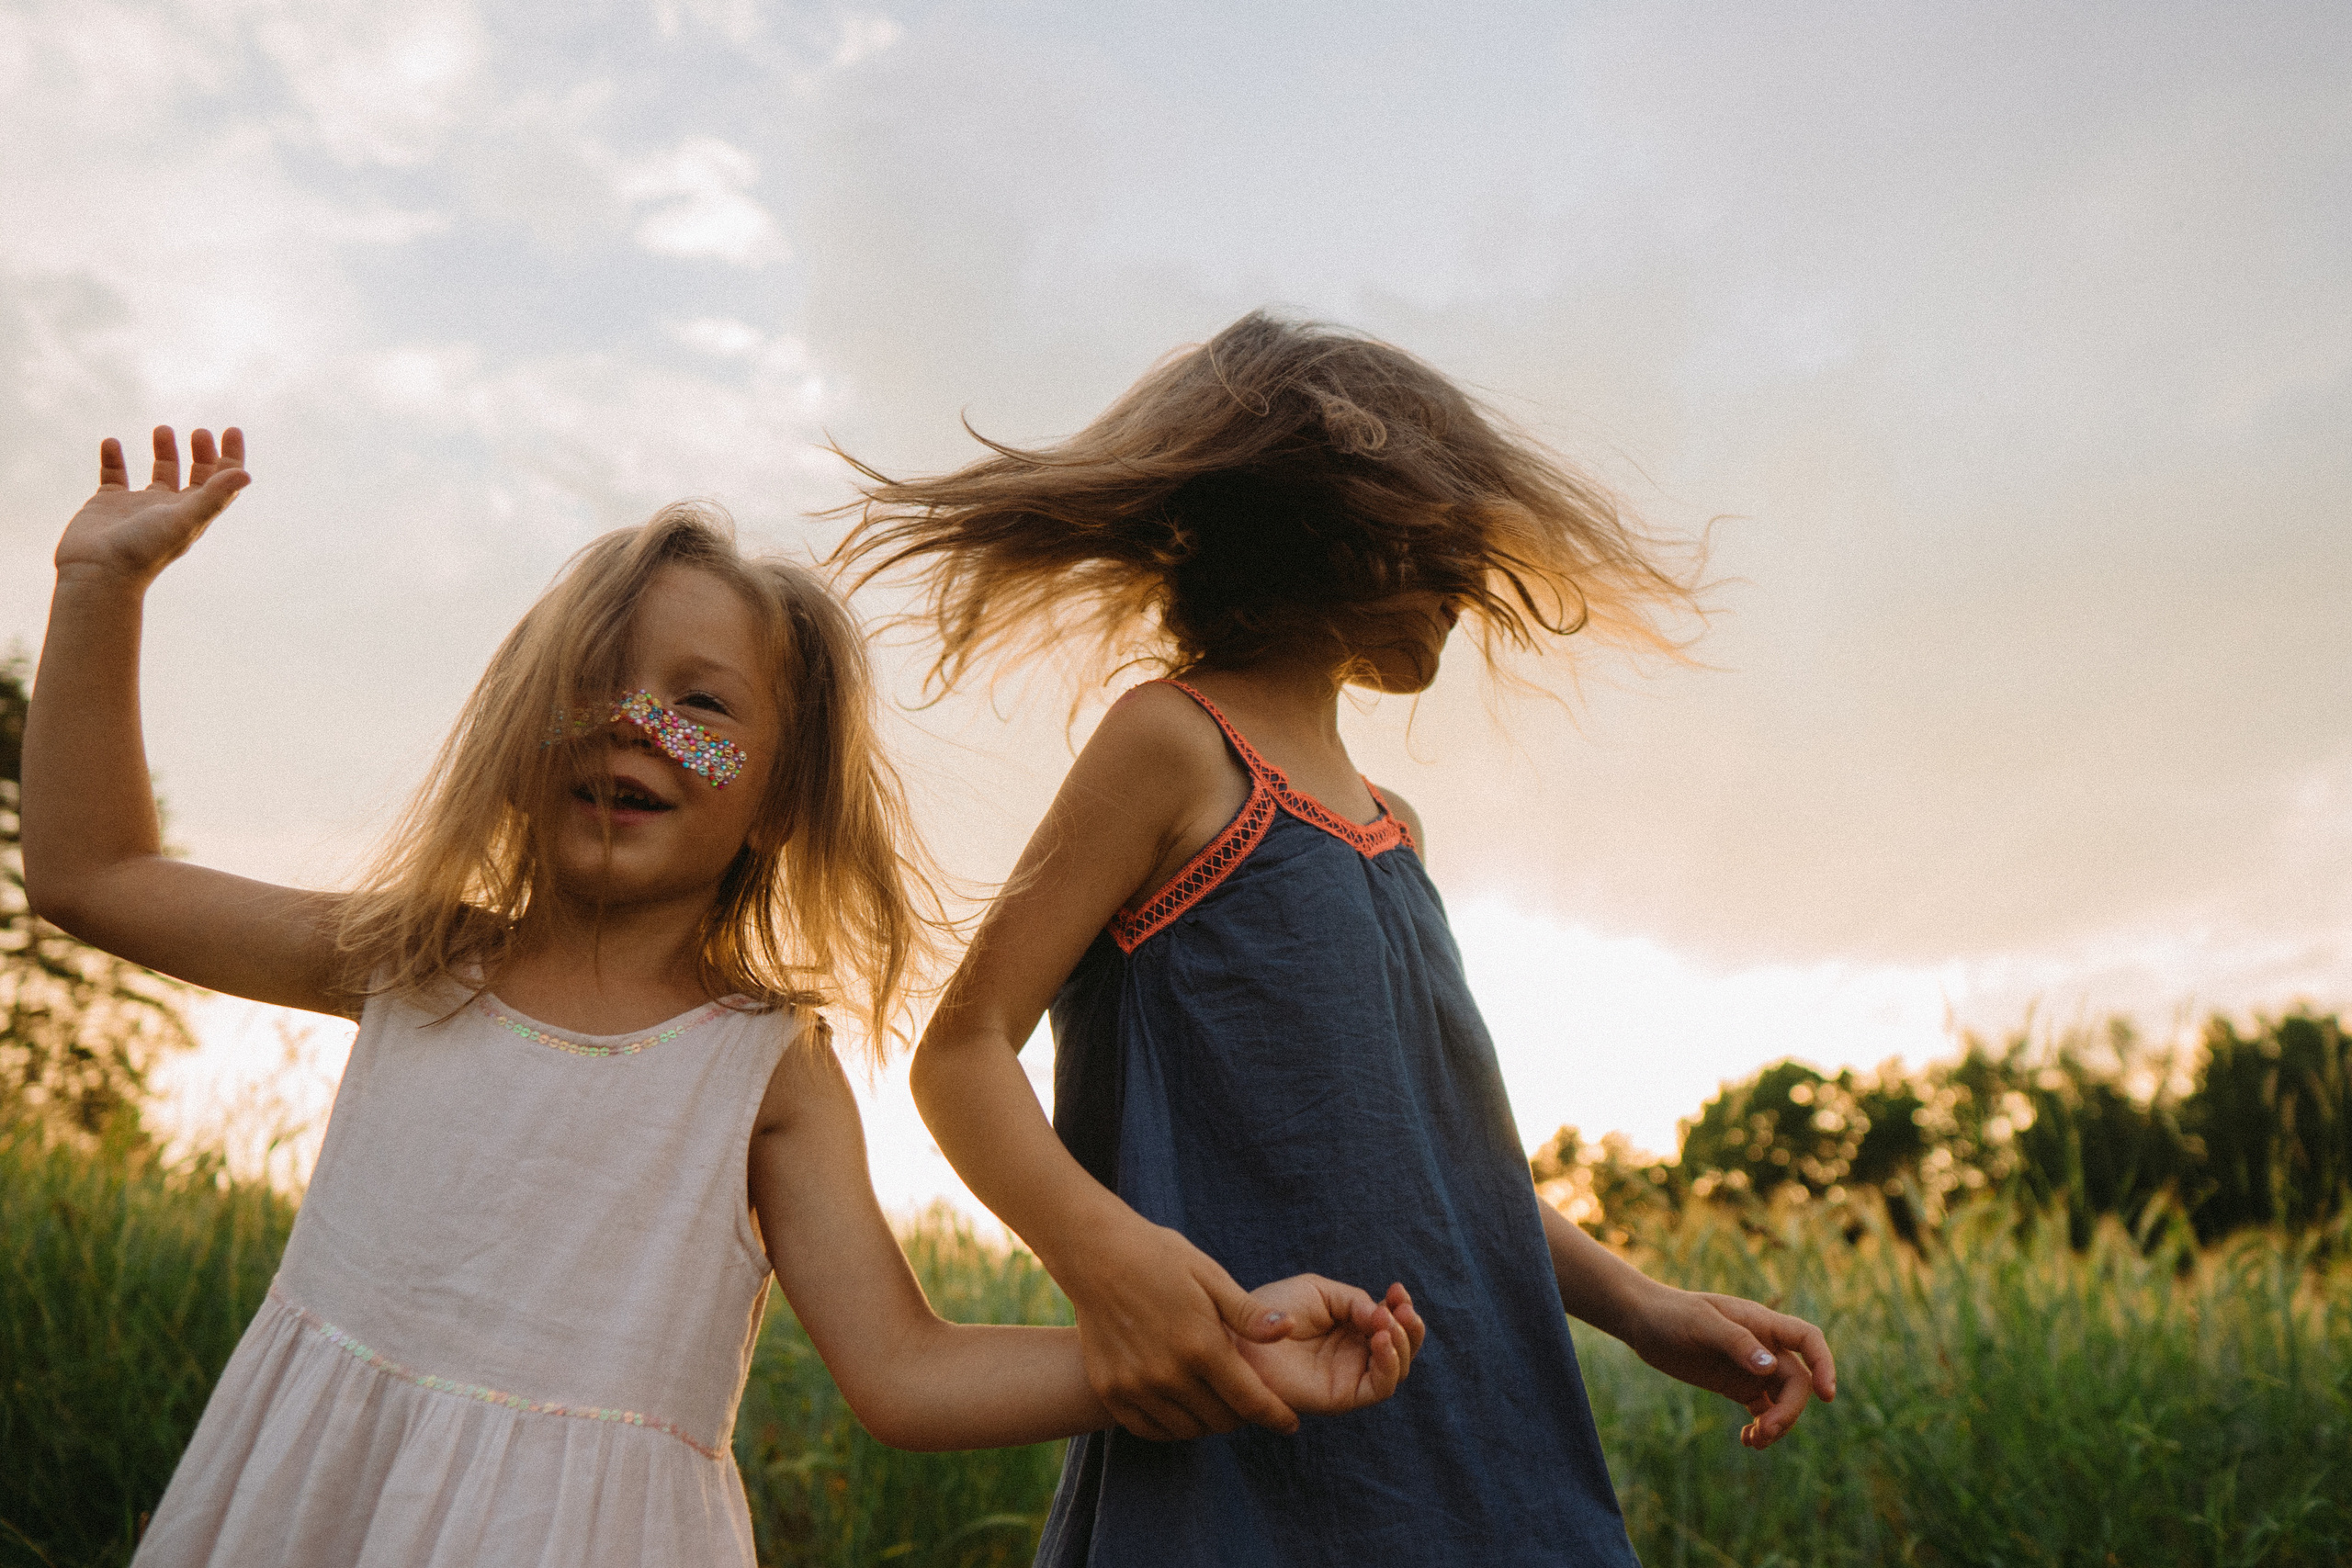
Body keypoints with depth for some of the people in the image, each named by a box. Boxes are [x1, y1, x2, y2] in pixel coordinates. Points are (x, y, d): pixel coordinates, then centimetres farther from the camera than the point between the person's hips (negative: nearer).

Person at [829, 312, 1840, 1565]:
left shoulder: (1387, 826, 16)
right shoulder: (1174, 739, -6)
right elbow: (961, 1050, -11)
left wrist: (1642, 1311, 13)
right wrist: (1100, 1250, -29)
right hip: (1236, 1448, -7)